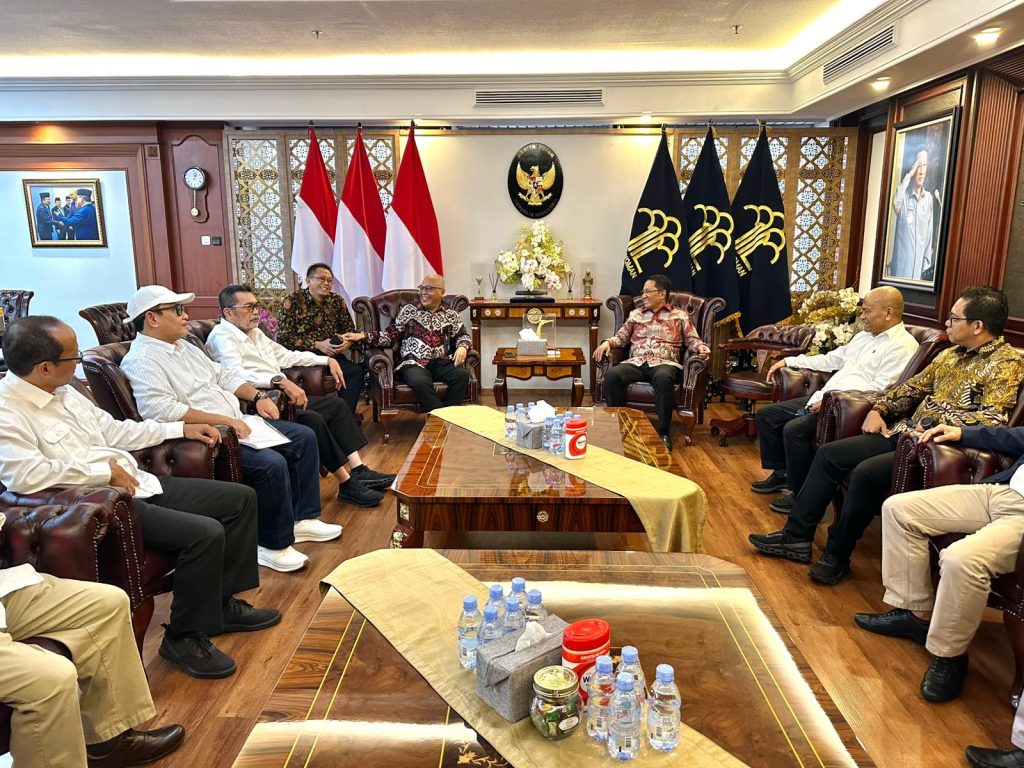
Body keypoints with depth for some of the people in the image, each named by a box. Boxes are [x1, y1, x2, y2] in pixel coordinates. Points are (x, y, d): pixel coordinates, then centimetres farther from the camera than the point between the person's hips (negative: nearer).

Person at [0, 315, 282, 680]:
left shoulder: (62, 391, 12)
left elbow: (112, 429, 22)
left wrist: (181, 428, 19)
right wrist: (105, 471, -20)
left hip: (136, 483, 10)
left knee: (241, 498, 6)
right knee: (204, 533, -28)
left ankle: (222, 603, 18)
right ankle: (184, 637, -4)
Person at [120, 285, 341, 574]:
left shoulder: (184, 346, 16)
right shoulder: (142, 360, -14)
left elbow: (223, 376, 22)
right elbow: (162, 411, -28)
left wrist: (257, 396, 5)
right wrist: (224, 420, -27)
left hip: (236, 424, 10)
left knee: (304, 437, 6)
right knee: (272, 464, -29)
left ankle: (302, 518, 14)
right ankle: (273, 545, -9)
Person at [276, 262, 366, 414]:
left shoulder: (337, 301, 11)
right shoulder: (293, 301, -2)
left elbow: (350, 329, 18)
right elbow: (283, 338, -9)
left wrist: (348, 342, -7)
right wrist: (317, 345, -16)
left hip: (331, 355, 4)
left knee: (356, 371, -25)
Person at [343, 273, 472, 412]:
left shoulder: (451, 315, 15)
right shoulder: (408, 310, 11)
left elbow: (463, 335, 21)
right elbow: (391, 335, 8)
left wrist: (462, 348, -3)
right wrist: (363, 336, -5)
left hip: (442, 362, 2)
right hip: (414, 363, -2)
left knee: (462, 375, -30)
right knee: (420, 382, -37)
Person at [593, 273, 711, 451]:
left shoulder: (680, 315, 16)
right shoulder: (635, 314, 24)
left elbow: (692, 340, 11)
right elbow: (621, 337, 23)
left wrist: (701, 347, -12)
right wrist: (607, 342, 2)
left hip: (664, 363, -3)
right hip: (635, 363, 3)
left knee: (663, 378, -41)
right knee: (611, 375, -30)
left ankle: (664, 433, -29)